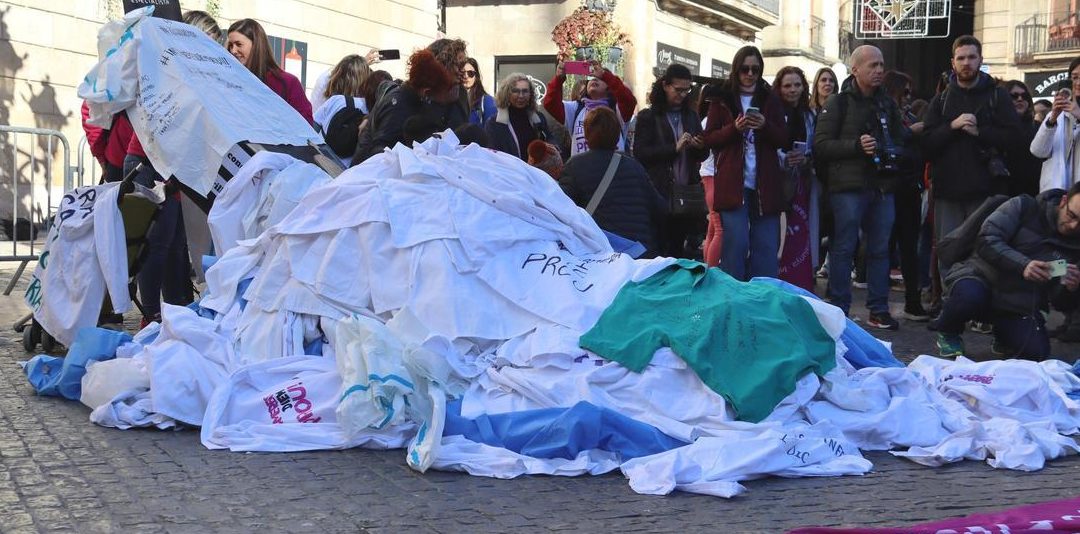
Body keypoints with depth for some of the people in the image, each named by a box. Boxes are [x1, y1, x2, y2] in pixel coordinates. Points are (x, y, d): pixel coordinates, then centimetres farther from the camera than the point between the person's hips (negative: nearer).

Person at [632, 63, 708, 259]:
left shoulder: (691, 115, 15)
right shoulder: (649, 116, 1)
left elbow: (702, 156, 19)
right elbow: (640, 153, -9)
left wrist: (700, 147, -5)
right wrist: (674, 148, -17)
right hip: (660, 193, -4)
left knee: (680, 247, 8)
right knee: (661, 249, -4)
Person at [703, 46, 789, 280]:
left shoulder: (771, 100, 13)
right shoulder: (722, 100, 7)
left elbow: (784, 141, 8)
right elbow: (709, 139, 2)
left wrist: (765, 126, -12)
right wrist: (734, 128, -15)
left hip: (765, 184, 3)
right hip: (733, 184, -2)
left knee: (766, 247, 2)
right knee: (736, 243, -7)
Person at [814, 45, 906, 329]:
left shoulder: (887, 104, 17)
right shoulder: (838, 103, -1)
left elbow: (900, 141, 26)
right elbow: (820, 145, -8)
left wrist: (893, 151, 3)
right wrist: (856, 146, -17)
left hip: (882, 188, 5)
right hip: (848, 187, -5)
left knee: (880, 249, 8)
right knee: (844, 248, -3)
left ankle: (879, 310, 14)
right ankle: (839, 309, 4)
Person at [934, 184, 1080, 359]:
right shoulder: (1024, 207, -7)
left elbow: (1061, 302, 4)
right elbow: (986, 241, -19)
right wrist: (1023, 265, -32)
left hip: (1018, 305, 4)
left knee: (1037, 351, -21)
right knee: (969, 296, -39)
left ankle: (1003, 335, 17)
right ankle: (947, 333, -3)